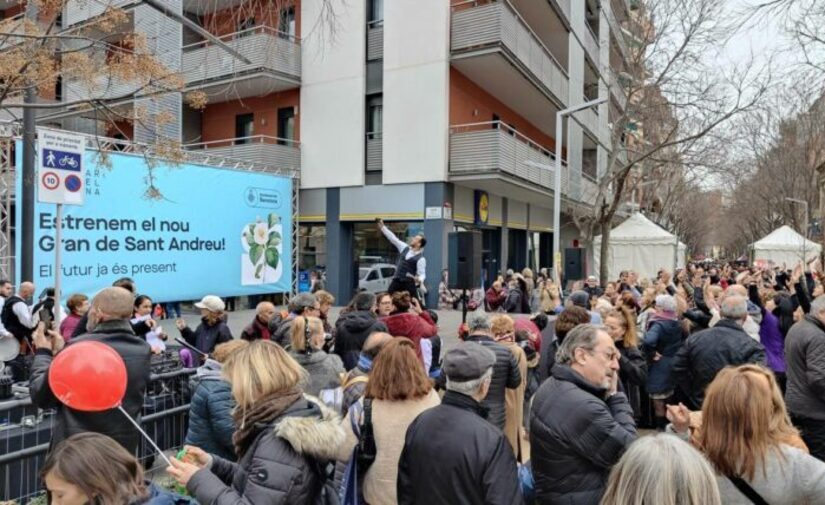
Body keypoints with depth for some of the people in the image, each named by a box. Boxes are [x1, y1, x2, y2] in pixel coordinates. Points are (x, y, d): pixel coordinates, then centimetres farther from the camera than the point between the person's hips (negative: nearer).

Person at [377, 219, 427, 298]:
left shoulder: (420, 259, -10)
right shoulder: (405, 248, 8)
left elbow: (422, 274, -12)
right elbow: (393, 238, 10)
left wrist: (419, 280, -35)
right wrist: (382, 227, 9)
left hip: (408, 284, -6)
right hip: (396, 281, 6)